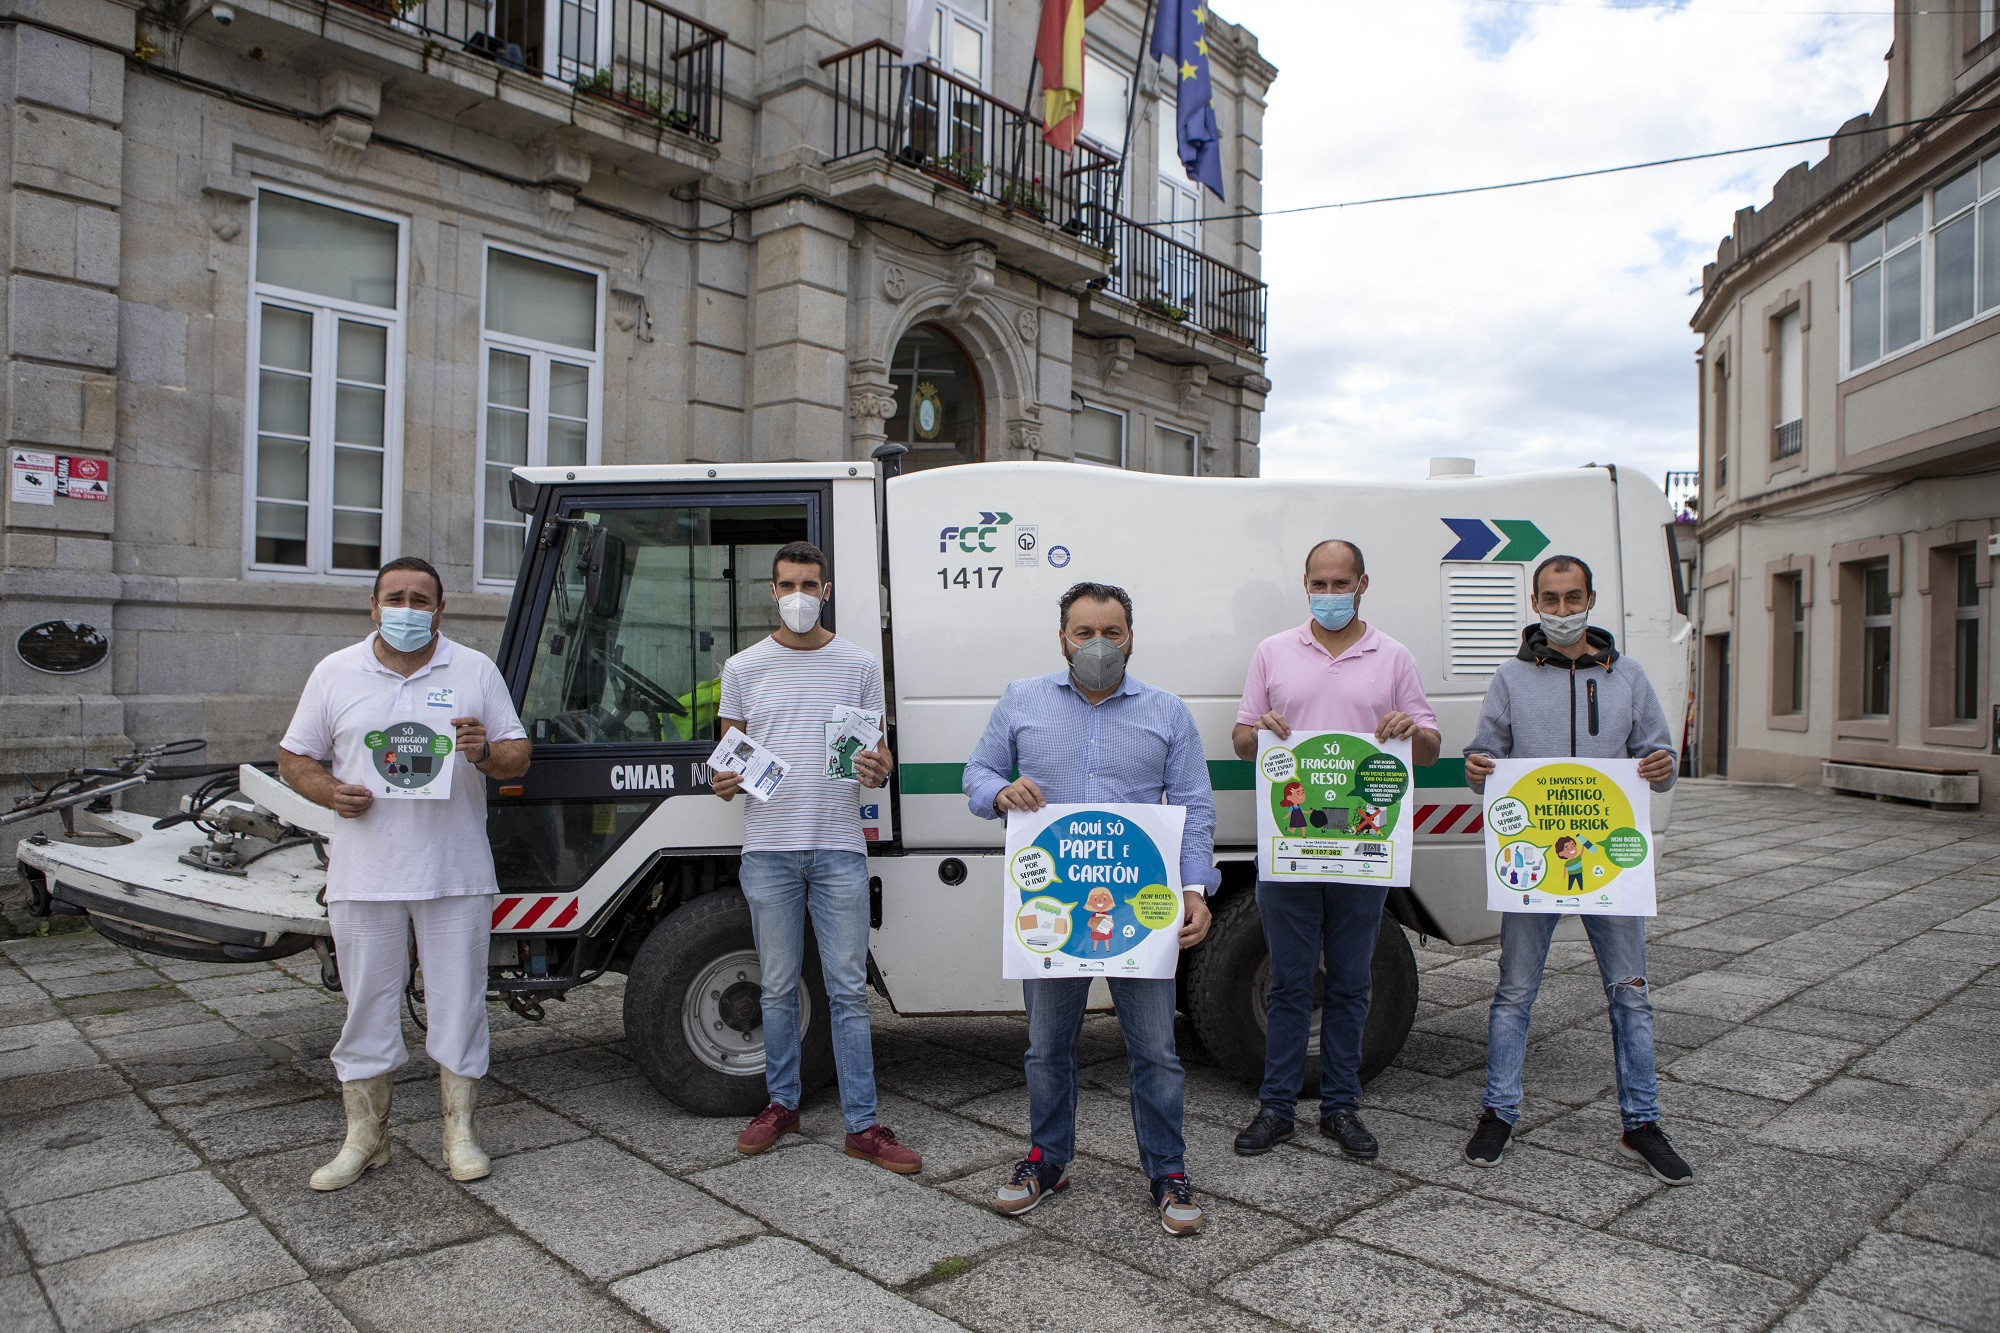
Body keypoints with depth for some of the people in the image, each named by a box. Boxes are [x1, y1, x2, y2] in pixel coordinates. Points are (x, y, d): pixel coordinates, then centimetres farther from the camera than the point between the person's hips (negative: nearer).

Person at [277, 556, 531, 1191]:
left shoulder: (476, 671, 4)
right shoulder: (335, 673, 7)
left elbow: (519, 757, 4)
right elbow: (294, 758, 11)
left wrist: (485, 752, -18)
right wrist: (331, 792, -9)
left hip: (456, 873, -1)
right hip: (364, 875, 1)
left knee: (459, 1002, 6)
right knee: (367, 1004, 9)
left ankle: (459, 1133, 20)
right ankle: (365, 1136, 25)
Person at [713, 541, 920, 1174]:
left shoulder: (860, 665, 6)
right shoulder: (743, 667, 8)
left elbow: (878, 752, 9)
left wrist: (878, 769, -14)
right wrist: (724, 782, -11)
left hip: (839, 848, -1)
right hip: (768, 849, 1)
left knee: (848, 990, 1)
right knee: (779, 987, 10)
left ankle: (863, 1125, 8)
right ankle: (782, 1103, 27)